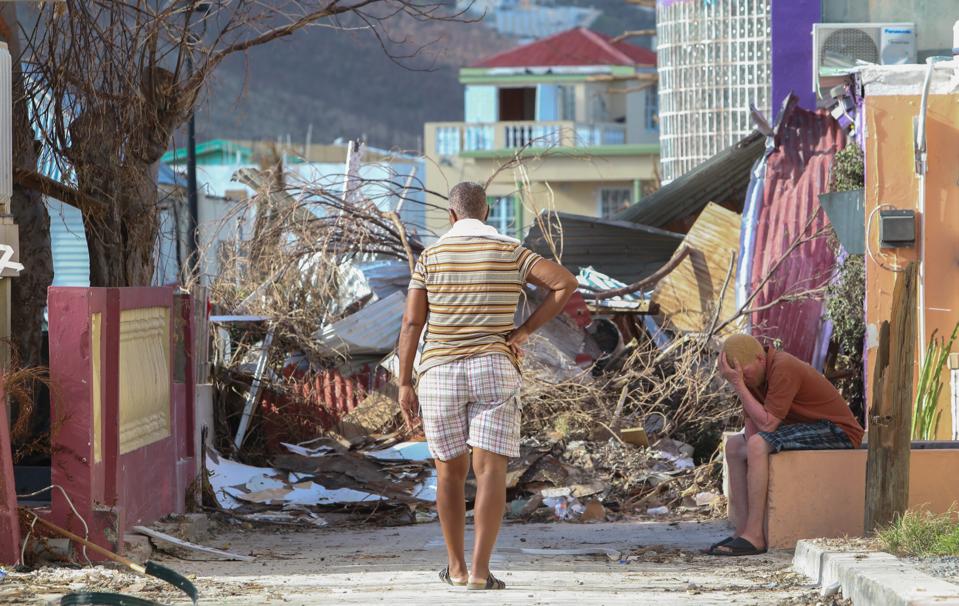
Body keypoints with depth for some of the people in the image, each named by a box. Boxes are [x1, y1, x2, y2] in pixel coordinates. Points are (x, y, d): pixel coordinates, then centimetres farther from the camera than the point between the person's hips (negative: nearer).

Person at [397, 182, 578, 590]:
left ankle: (457, 567, 22)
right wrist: (524, 331, -3)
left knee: (451, 471, 17)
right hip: (493, 373, -1)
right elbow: (566, 282, -9)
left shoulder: (431, 257, 1)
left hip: (440, 375, 1)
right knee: (490, 472, -6)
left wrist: (404, 384, 0)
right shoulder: (510, 252, 1)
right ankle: (479, 572, -19)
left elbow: (411, 323, -3)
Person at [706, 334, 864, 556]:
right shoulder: (754, 373, 4)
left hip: (836, 432, -10)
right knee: (733, 446, 9)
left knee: (758, 445, -28)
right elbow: (752, 425, 4)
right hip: (806, 429, 10)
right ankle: (742, 531, 1)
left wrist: (738, 385, -26)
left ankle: (754, 536, -26)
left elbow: (767, 424, -27)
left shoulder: (783, 369, -24)